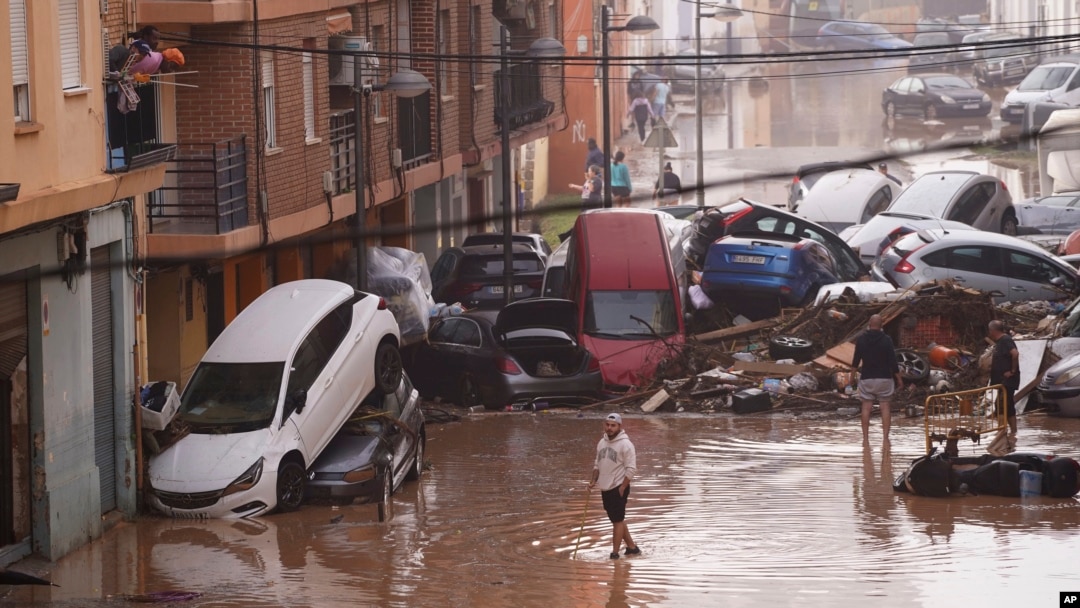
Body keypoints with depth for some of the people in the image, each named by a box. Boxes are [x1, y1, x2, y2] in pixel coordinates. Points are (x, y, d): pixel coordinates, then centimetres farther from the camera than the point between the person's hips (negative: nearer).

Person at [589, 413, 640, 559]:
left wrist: (622, 487, -16)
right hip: (605, 488, 8)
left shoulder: (625, 444, -13)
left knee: (618, 520, -5)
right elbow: (597, 464, 20)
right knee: (617, 520, 14)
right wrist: (594, 480, 6)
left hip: (618, 489, -8)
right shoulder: (602, 442, 10)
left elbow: (631, 469, -15)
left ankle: (615, 553, -2)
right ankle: (632, 547, 25)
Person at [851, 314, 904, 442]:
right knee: (885, 407, 3)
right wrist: (899, 378, 4)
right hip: (884, 378, -1)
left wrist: (855, 366, 30)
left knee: (866, 408, 3)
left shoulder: (861, 340, -2)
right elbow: (893, 361, -6)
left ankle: (865, 437, 0)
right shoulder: (886, 340, -6)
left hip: (866, 378, 1)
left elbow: (855, 361, 6)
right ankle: (885, 436, -3)